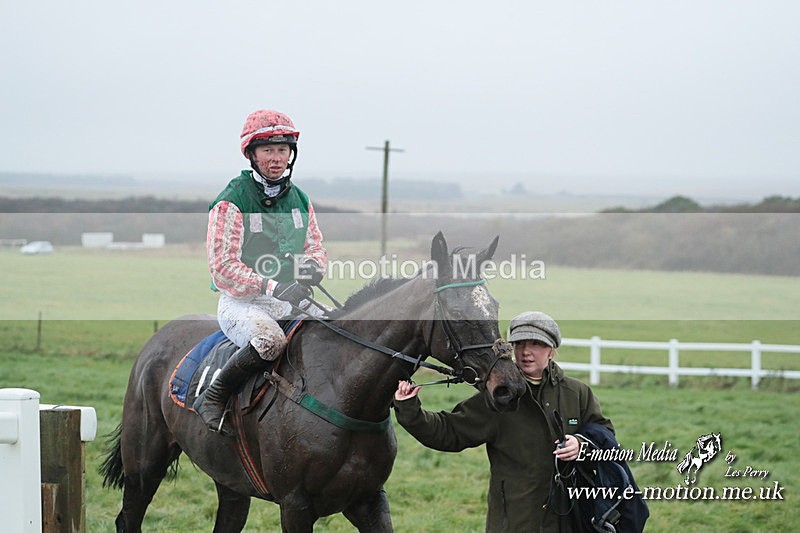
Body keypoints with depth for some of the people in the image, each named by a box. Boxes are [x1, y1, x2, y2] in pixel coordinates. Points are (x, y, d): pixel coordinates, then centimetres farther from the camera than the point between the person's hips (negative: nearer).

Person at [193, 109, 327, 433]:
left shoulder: (300, 200, 13)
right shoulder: (231, 202, -8)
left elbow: (316, 248, 19)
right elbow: (223, 267, -13)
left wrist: (313, 267, -8)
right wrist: (273, 288, -26)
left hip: (292, 302, 6)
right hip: (242, 303, -6)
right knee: (271, 340, -38)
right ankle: (212, 398, -17)